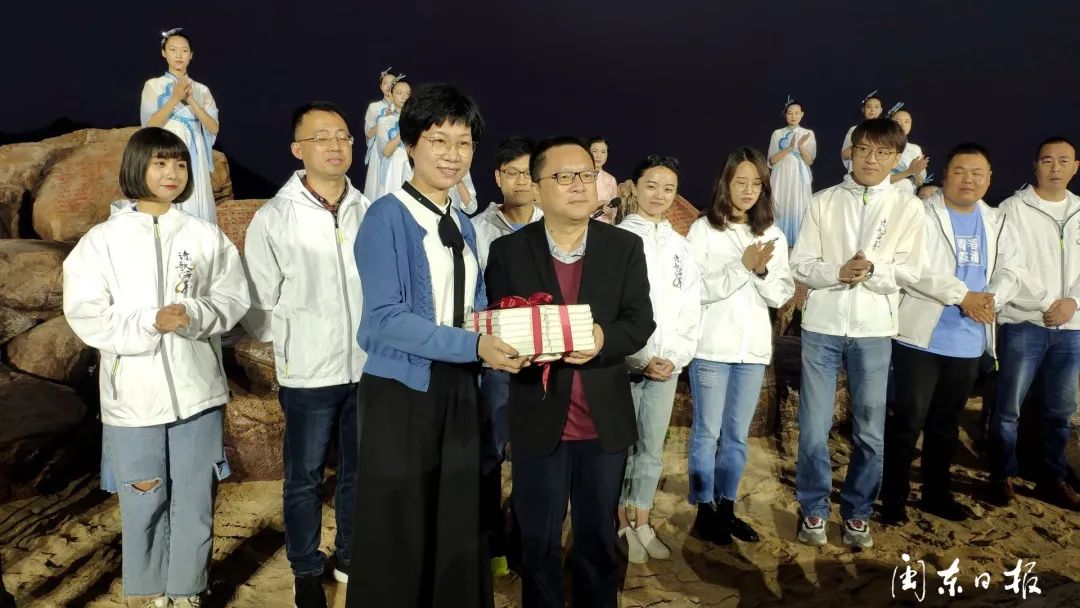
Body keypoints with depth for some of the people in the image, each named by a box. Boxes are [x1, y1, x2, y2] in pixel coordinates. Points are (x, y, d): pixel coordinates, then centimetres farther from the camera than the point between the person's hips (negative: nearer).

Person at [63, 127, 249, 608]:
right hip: (133, 395, -1)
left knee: (195, 505, 9)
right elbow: (86, 316, -5)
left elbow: (233, 298, 2)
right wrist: (149, 324, -17)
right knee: (143, 506, 10)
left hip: (196, 391, 1)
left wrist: (193, 315, -16)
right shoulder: (101, 240, 0)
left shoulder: (206, 236, 3)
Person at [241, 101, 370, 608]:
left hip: (368, 367, 3)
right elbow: (257, 305, -4)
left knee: (360, 471, 16)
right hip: (308, 373, -3)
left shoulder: (369, 212, 1)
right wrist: (293, 343, -5)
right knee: (304, 478, 10)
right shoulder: (273, 218, -7)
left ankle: (350, 558, 37)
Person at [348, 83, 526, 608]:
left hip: (458, 389, 7)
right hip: (401, 392, -6)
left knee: (459, 528, 15)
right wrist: (475, 347, -26)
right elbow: (385, 318, -20)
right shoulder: (387, 216, -11)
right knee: (399, 535, 7)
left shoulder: (463, 225, 11)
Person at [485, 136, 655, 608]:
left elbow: (641, 321, -3)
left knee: (598, 540, 18)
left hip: (604, 422, 1)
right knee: (538, 542, 15)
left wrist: (604, 339, -24)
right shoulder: (507, 251, -1)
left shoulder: (625, 247, 2)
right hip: (538, 422, -1)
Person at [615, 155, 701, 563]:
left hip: (668, 363, 4)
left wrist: (676, 357, -3)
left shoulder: (681, 246, 12)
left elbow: (691, 307, 10)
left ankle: (642, 524, 22)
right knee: (623, 446, 3)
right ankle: (624, 525, 17)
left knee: (652, 448, 11)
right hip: (625, 361, -4)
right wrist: (641, 357, -11)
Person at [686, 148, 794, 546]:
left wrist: (763, 271, -14)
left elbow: (781, 295, 5)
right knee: (707, 432, 5)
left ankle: (726, 508, 26)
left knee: (737, 435, 13)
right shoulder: (704, 229, -5)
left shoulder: (772, 235, 7)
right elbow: (699, 290, -11)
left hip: (754, 348, 4)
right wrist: (742, 266, -18)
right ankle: (704, 511, 18)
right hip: (712, 347, -4)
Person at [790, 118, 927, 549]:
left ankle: (857, 512, 27)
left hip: (873, 331, 1)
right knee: (813, 428, 5)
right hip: (822, 327, 0)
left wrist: (872, 270, -18)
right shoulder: (823, 202, 4)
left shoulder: (908, 208, 4)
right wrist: (838, 272, -18)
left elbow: (910, 272, -1)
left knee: (870, 431, 9)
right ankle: (814, 509, 22)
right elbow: (800, 266, -1)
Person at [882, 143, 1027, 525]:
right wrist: (963, 296, -19)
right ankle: (894, 497, 9)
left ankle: (936, 493, 29)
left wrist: (991, 299, -15)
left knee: (946, 423, 16)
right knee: (908, 421, -2)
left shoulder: (998, 223, 13)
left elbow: (1012, 272, 6)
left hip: (969, 343, 6)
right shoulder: (922, 214, -6)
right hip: (922, 338, -5)